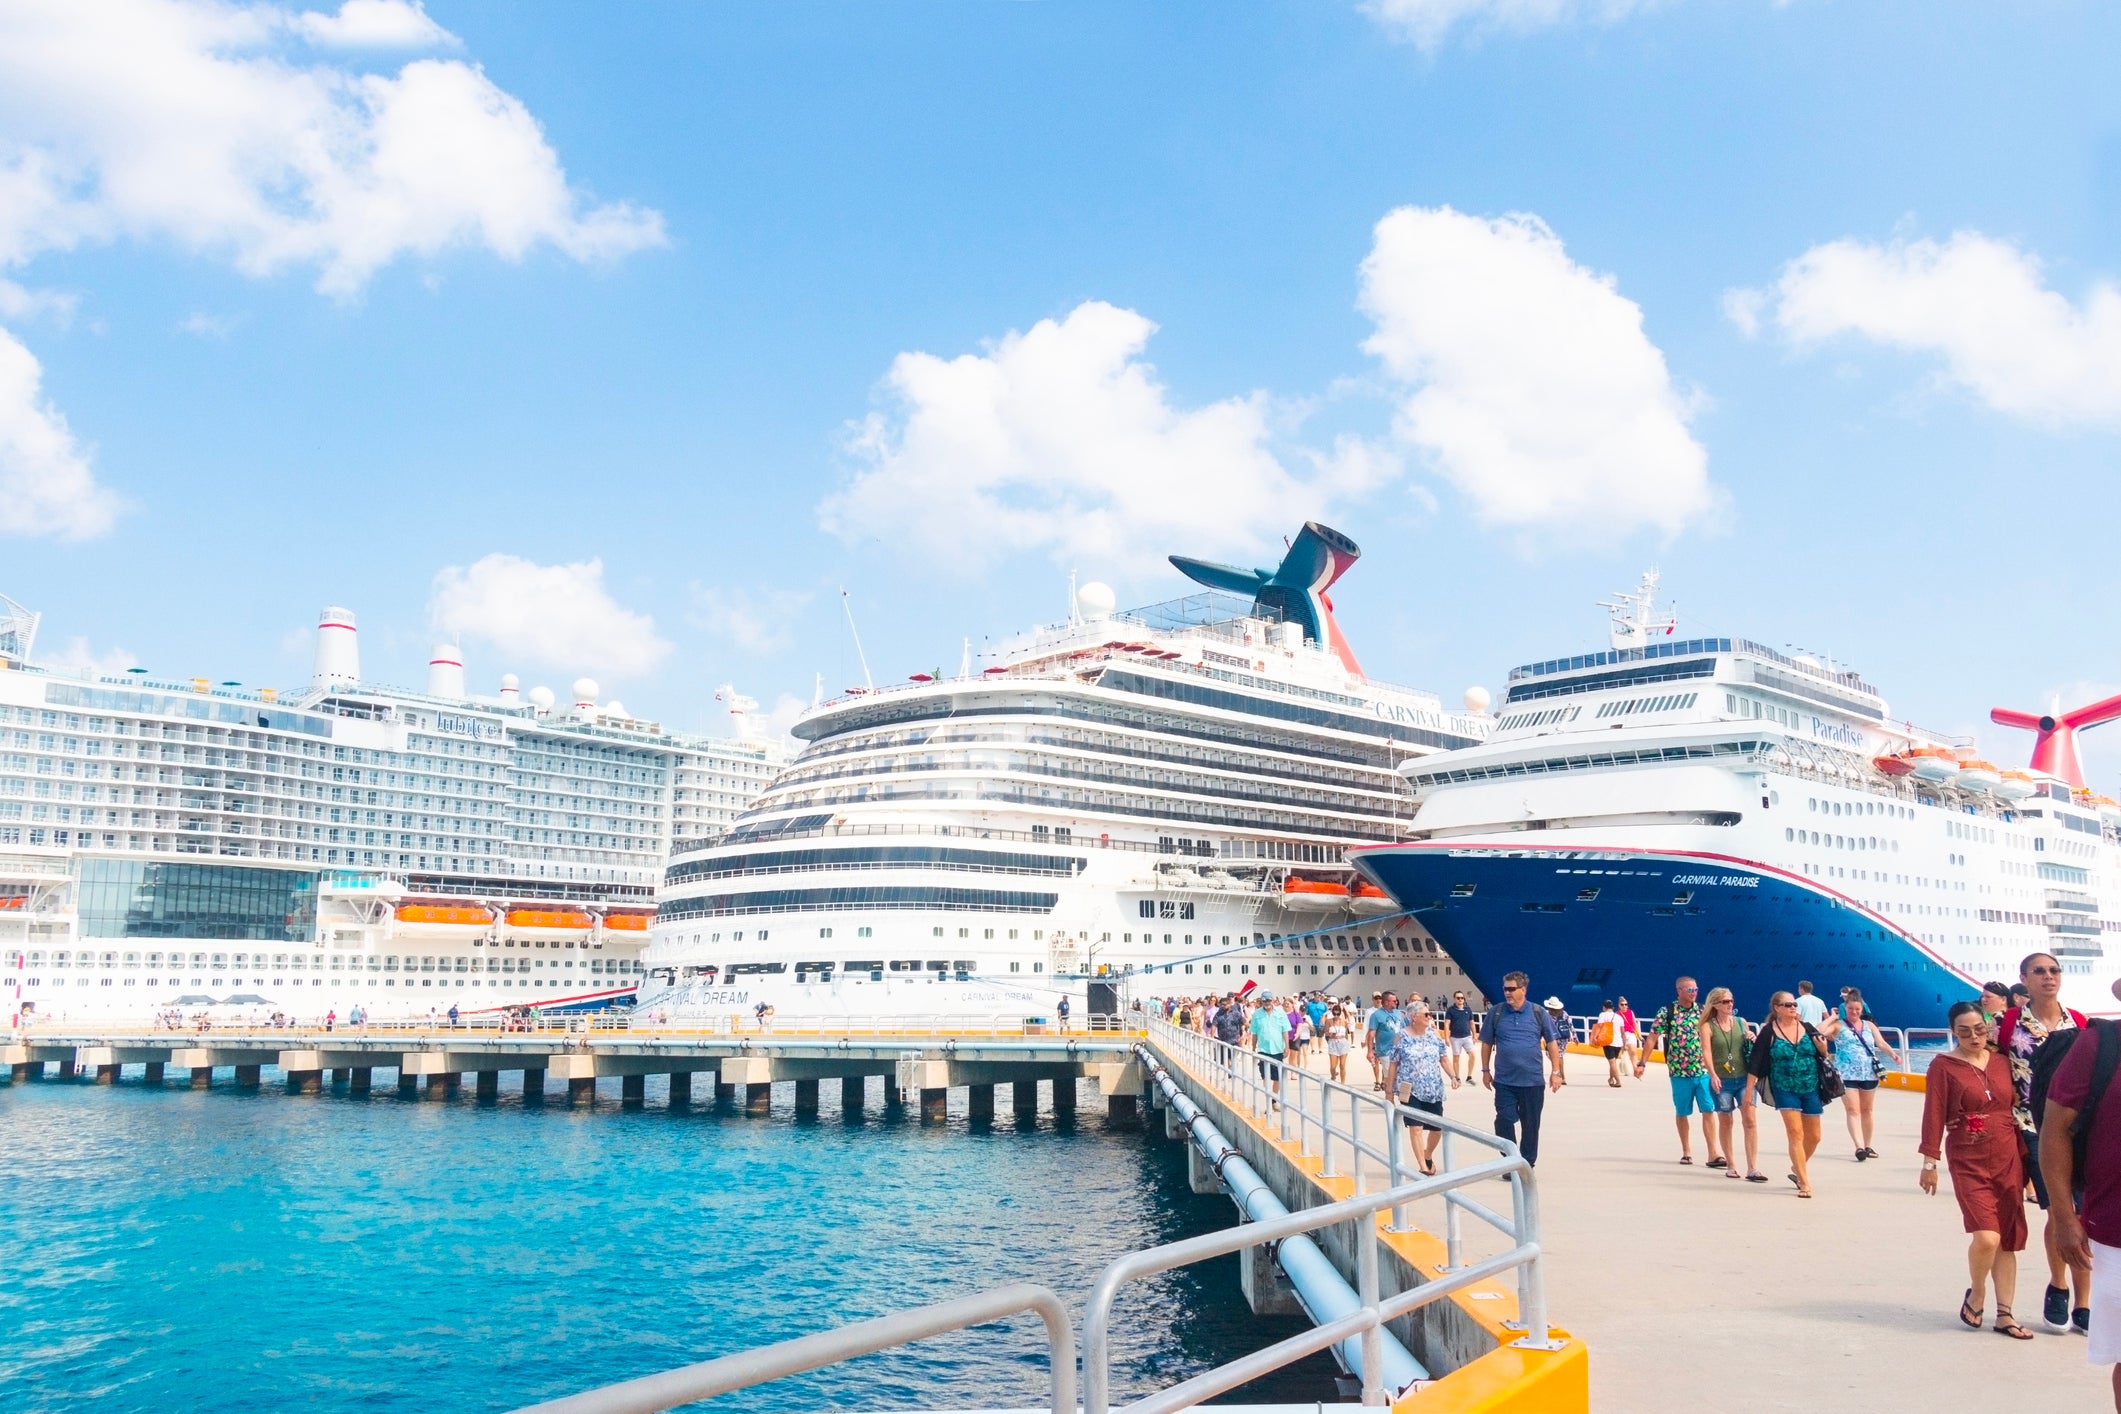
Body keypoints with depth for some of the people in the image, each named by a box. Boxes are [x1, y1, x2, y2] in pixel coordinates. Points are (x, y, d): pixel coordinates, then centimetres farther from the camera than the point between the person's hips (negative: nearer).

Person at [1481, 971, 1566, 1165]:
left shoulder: (1538, 1013, -2)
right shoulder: (1496, 1012, 0)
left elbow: (1552, 1042, 4)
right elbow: (1486, 1043, 8)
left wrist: (1556, 1072, 1)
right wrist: (1485, 1070, 8)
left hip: (1532, 1081, 0)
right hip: (1504, 1081, 0)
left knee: (1531, 1124, 9)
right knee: (1504, 1121, -1)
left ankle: (1528, 1164, 24)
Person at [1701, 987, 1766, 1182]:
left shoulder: (1741, 1023, 8)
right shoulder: (1708, 1026, -3)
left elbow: (1750, 1048, 20)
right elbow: (1706, 1051, -15)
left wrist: (1753, 1041, -4)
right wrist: (1713, 1075, -29)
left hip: (1744, 1078, 2)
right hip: (1722, 1081, -2)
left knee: (1750, 1120, -8)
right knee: (1725, 1122, 9)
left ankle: (1752, 1169, -6)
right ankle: (1730, 1165, 23)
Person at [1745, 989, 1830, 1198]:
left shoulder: (1807, 1028, 3)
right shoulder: (1768, 1032, -6)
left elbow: (1823, 1057, 13)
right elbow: (1756, 1062, -5)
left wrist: (1823, 1049, -10)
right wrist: (1749, 1088, -8)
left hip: (1811, 1089, 4)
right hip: (1785, 1089, -4)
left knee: (1813, 1136, 12)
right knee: (1795, 1133, -12)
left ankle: (1797, 1169, 37)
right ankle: (1804, 1183, -7)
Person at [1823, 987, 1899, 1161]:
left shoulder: (1869, 1025, 12)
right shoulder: (1838, 1025, -1)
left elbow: (1881, 1044, 1)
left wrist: (1893, 1055, -18)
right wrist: (1832, 1018, -7)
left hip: (1869, 1074, 4)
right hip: (1847, 1074, -4)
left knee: (1866, 1110, 14)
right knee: (1852, 1110, -11)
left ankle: (1867, 1146, 25)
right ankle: (1859, 1147, -20)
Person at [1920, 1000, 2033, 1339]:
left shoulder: (2001, 1062, 7)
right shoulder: (1943, 1066, -6)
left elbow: (2017, 1108, 15)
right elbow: (1934, 1116, -6)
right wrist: (1929, 1162, -7)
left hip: (2008, 1161, 5)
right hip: (1969, 1164, -4)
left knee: (2009, 1240, 7)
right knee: (1987, 1237, -16)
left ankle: (2004, 1314, 18)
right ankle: (1976, 1294, 11)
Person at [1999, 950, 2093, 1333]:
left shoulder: (2078, 1022, 4)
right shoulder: (2008, 1022, -3)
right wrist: (2009, 1126, -3)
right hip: (2034, 1130, -2)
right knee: (2059, 1211, -1)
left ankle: (2083, 1302, 12)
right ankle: (2058, 1286, 24)